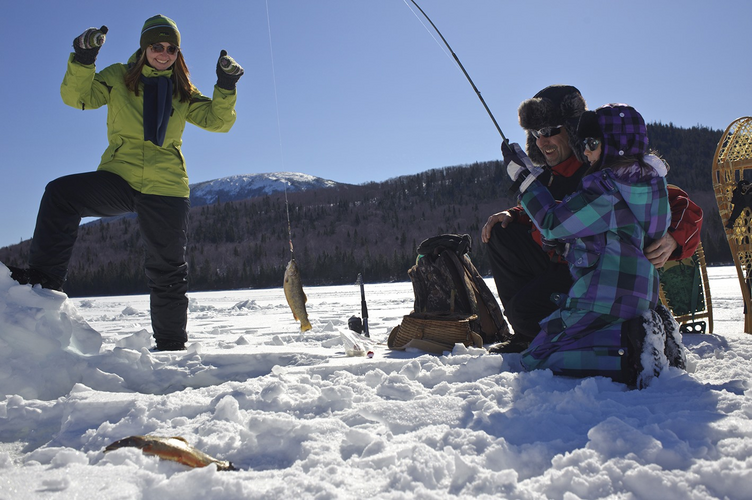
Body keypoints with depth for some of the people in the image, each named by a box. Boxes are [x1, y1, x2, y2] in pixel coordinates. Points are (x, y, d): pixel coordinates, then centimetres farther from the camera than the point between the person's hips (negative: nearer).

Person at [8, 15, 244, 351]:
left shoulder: (183, 93, 11)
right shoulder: (118, 78, 7)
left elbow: (217, 121, 3)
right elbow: (76, 97, -4)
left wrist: (226, 86, -12)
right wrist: (82, 60, -21)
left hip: (166, 188, 1)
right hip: (118, 179, 0)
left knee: (167, 270, 4)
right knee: (60, 194, -27)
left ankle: (171, 344, 19)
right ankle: (45, 279, -16)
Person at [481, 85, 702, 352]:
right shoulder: (553, 173, 3)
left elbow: (686, 209, -18)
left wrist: (672, 238, -39)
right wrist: (512, 215, 4)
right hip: (558, 263, 8)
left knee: (526, 307, -27)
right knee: (500, 234, 3)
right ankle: (525, 334, 8)